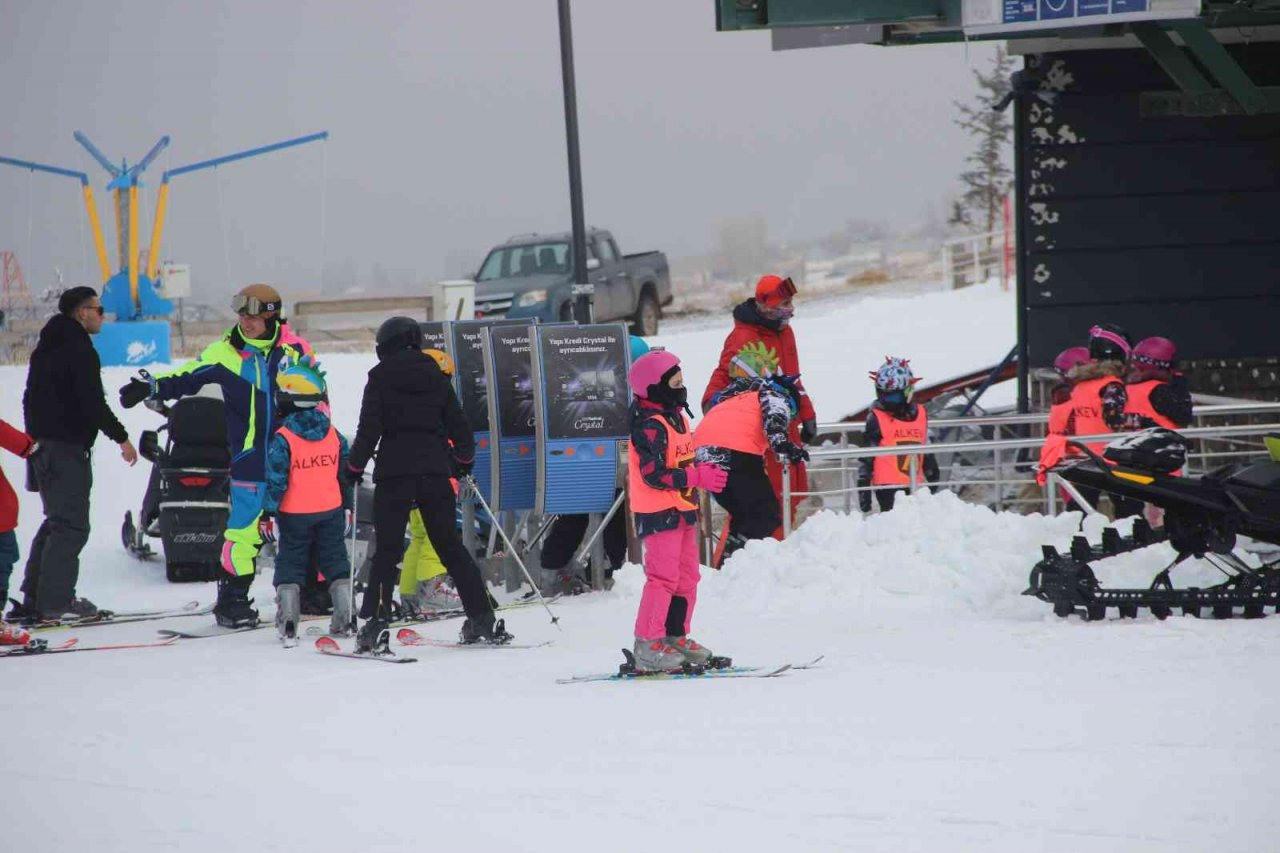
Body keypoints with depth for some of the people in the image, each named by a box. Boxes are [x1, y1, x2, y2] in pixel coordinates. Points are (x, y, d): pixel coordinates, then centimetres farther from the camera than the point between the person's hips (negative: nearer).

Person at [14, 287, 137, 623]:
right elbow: (93, 403, -19)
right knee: (71, 524, -8)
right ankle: (55, 601, -11)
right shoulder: (80, 350, -14)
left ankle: (34, 598, 15)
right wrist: (121, 437, -11)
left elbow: (31, 399, 21)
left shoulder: (46, 348, 17)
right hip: (68, 446, -10)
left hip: (41, 442, 10)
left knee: (56, 520, 17)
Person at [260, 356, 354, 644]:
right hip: (331, 512, 4)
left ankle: (288, 623, 0)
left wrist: (268, 513, -10)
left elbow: (276, 480, -16)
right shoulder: (334, 435, 1)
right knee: (336, 560, 13)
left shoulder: (281, 439, -15)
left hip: (294, 514, -4)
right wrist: (347, 507, 17)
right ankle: (345, 618, 9)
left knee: (290, 564, 5)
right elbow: (346, 475, 7)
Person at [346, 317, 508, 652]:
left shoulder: (380, 377, -1)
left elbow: (369, 429, -6)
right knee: (450, 546, 10)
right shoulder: (435, 376, 9)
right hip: (435, 470, 3)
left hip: (394, 473, -3)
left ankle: (375, 624, -11)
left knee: (386, 550, -2)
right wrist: (464, 460, 26)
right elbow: (459, 426, 11)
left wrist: (355, 467, 6)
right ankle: (482, 618, 8)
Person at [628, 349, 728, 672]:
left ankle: (676, 637, 23)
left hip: (681, 511, 10)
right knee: (662, 577, -11)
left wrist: (704, 470, 5)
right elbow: (654, 474, -24)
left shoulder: (676, 418, 13)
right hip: (659, 514, -10)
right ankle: (647, 647, -9)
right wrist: (698, 478, -22)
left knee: (687, 576, 14)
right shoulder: (649, 426, -18)